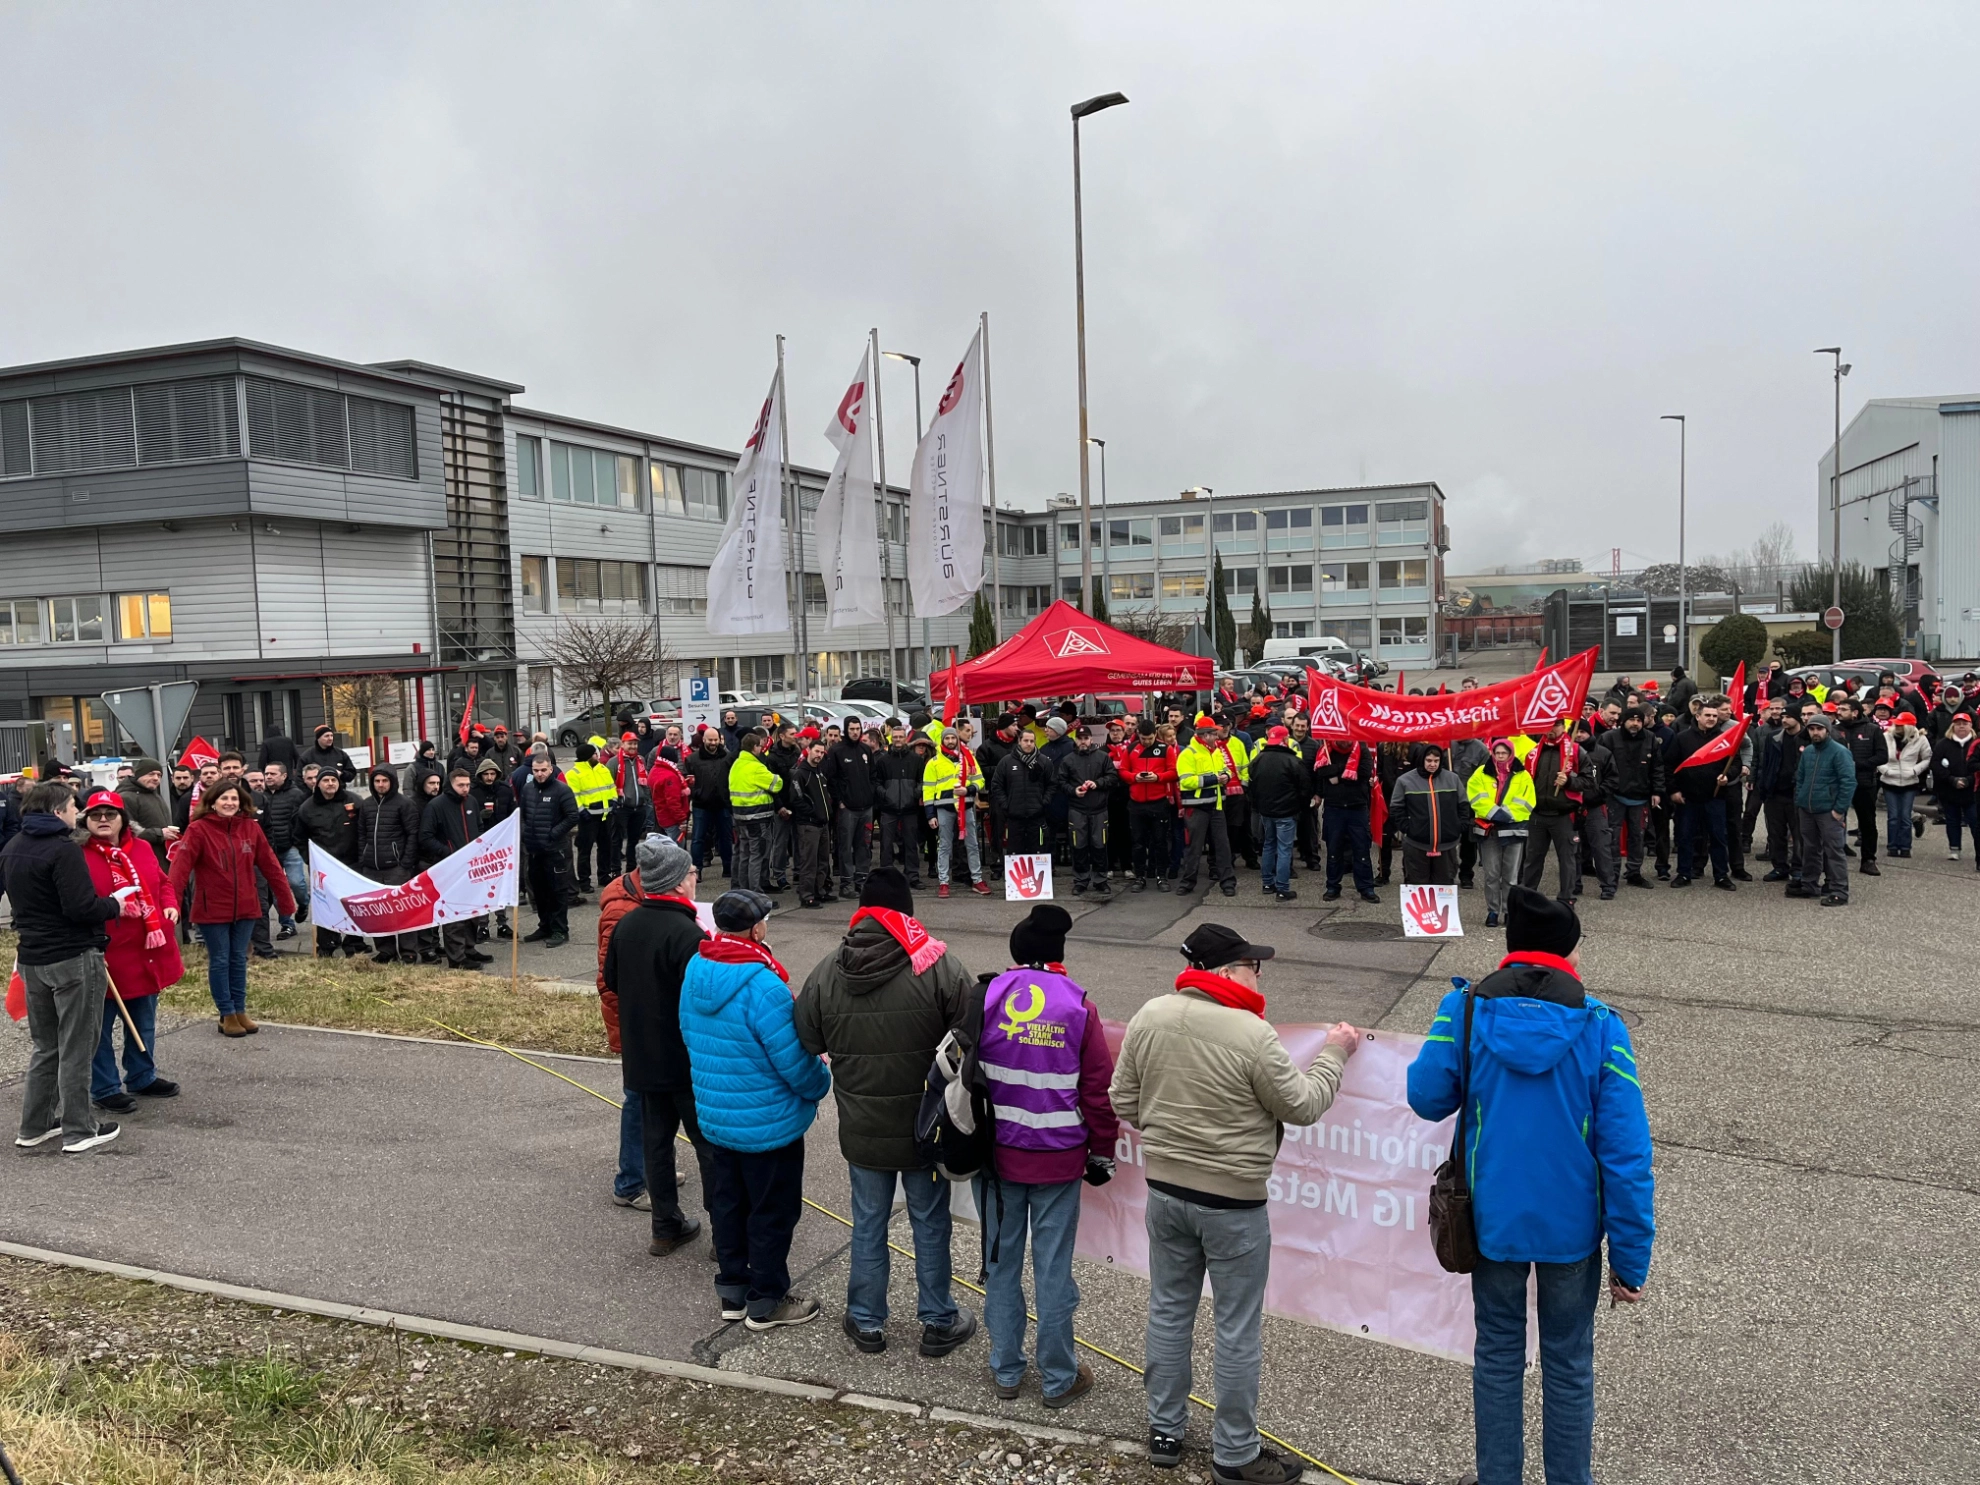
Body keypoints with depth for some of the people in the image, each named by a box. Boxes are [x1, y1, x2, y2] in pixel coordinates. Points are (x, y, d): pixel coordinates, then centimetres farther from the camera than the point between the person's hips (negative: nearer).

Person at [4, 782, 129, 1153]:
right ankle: (79, 1131, 8)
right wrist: (115, 904, -6)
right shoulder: (64, 851, -18)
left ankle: (34, 1126, 24)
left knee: (45, 1046, 19)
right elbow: (82, 909, -23)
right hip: (74, 959, -8)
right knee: (77, 1048, 1)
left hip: (31, 959, 8)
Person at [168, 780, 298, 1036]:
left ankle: (240, 1011, 23)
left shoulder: (251, 828, 1)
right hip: (212, 909, -4)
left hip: (245, 908, 4)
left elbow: (270, 865, 5)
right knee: (219, 961, 6)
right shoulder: (198, 830, -11)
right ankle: (227, 1014, 17)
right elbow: (181, 867, -19)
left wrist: (287, 900, 7)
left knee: (239, 959, 13)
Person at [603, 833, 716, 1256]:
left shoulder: (625, 925, 1)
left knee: (655, 1139, 15)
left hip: (642, 1057, 7)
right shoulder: (686, 933, -24)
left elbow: (612, 981, 13)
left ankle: (666, 1228, 24)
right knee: (709, 1142, 5)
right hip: (687, 1060, -7)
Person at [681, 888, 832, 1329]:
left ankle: (732, 1291, 35)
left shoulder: (694, 972, -5)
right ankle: (766, 1302, 23)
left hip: (714, 1118, 7)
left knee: (726, 1205, 20)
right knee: (772, 1212, 10)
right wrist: (821, 1083, -3)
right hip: (769, 1125, -7)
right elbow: (794, 1061, -24)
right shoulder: (763, 987, -29)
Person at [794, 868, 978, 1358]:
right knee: (930, 1224, 15)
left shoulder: (826, 972, -9)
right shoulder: (937, 964, -17)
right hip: (926, 1128, -2)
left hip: (862, 1129, 2)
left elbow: (805, 1043, -1)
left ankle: (867, 1322, 32)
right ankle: (938, 1322, 28)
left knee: (868, 1225, 18)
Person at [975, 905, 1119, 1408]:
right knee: (1053, 1269, 8)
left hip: (996, 1154, 2)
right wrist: (1102, 1153, 8)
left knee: (1001, 1261, 14)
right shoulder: (1078, 1009, -8)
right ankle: (1058, 1379, 20)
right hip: (1058, 1159, -1)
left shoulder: (986, 999, -5)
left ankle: (1006, 1371, 25)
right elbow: (1099, 1090, -5)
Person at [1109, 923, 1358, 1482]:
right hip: (1233, 1200, -5)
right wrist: (1334, 1055, 5)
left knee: (1169, 1311, 18)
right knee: (1238, 1329, 9)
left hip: (1164, 1188, 6)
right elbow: (1301, 1106, -9)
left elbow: (1123, 1100, 3)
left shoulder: (1148, 1017, -4)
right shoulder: (1252, 1034, -21)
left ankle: (1164, 1432, 31)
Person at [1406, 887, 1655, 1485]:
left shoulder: (1463, 1011, -12)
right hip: (1572, 1226, 0)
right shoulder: (1600, 1026, -13)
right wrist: (1631, 1257, -5)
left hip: (1492, 1219, 1)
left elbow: (1427, 1099, -3)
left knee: (1498, 1356, 18)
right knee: (1568, 1362, 18)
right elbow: (1627, 1154, -13)